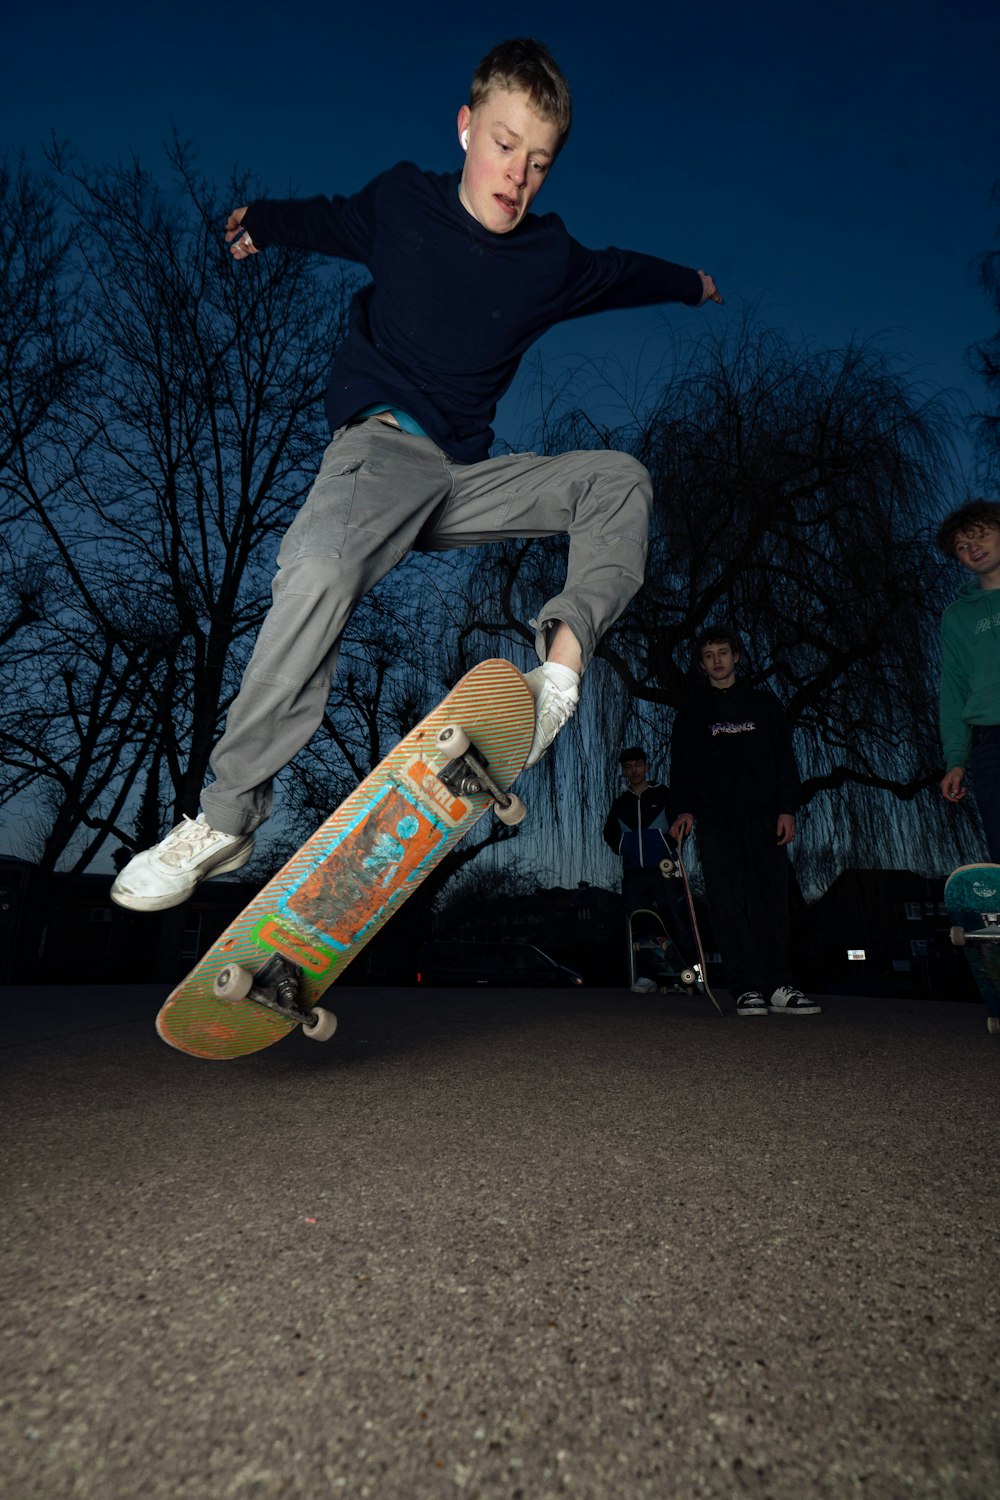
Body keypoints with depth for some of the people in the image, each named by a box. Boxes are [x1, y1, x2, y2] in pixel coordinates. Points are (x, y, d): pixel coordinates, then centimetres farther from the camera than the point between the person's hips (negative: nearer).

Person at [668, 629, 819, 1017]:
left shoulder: (764, 704, 17)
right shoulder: (691, 714, 16)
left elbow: (785, 759, 12)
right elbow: (682, 767, 10)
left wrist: (787, 808, 0)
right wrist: (686, 809, -5)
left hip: (765, 817, 1)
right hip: (716, 821, -1)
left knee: (772, 901, -4)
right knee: (729, 905, -7)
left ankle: (778, 986, 0)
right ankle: (748, 988, -4)